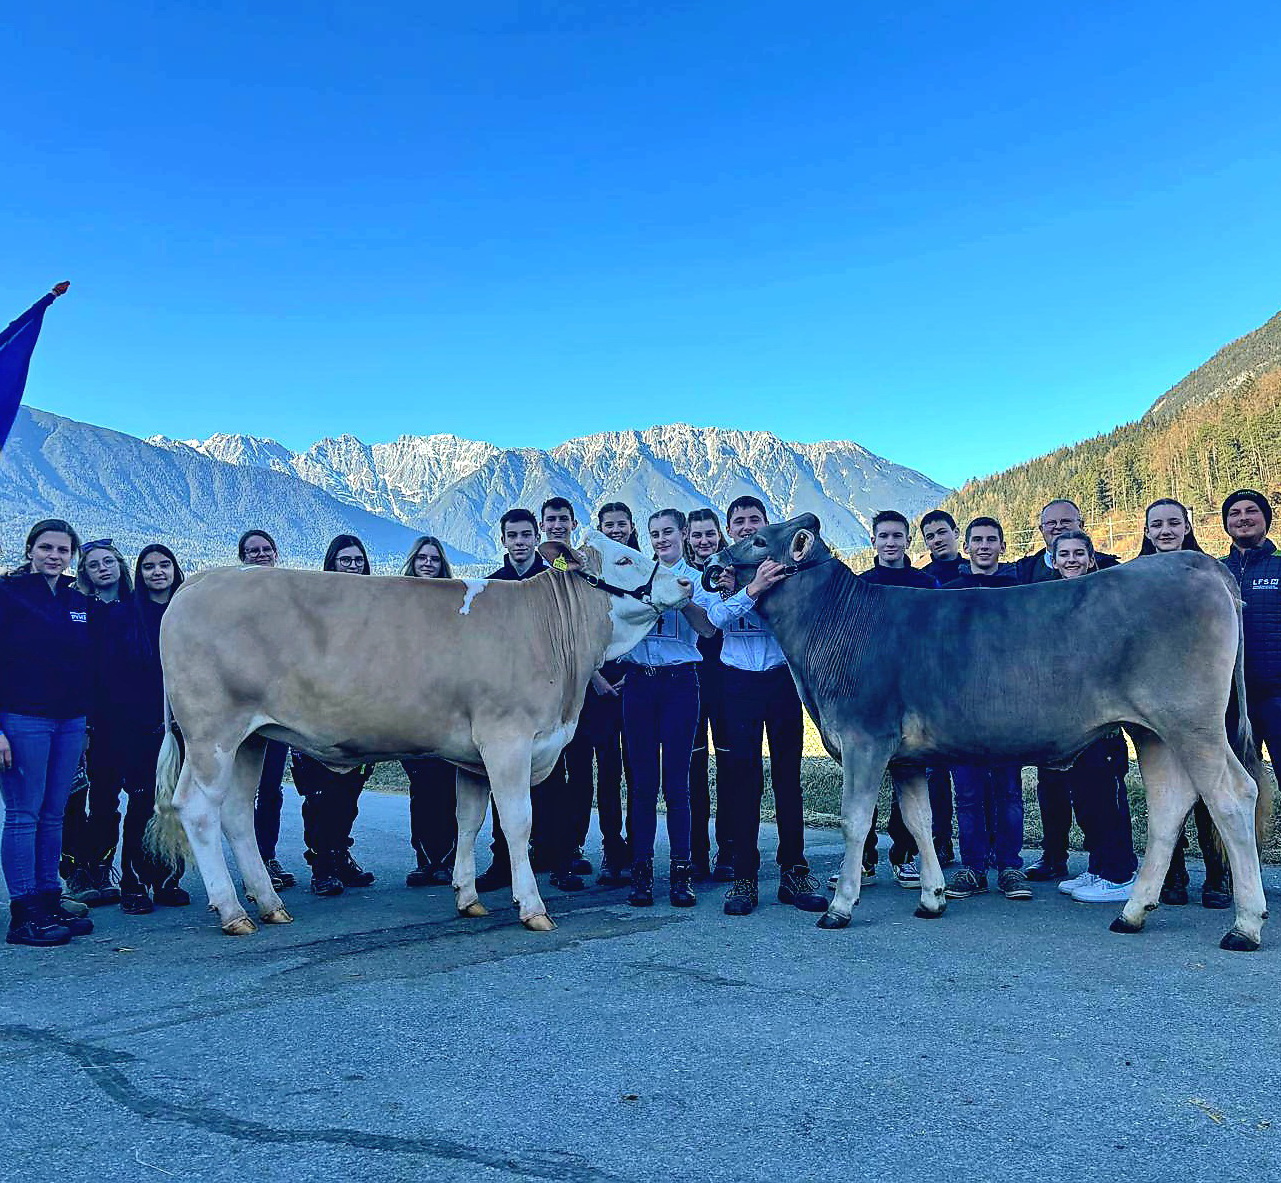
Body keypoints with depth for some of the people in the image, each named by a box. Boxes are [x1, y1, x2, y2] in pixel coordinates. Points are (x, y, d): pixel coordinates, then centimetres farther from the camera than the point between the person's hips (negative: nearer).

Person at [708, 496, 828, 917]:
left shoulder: (782, 567, 4)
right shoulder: (719, 572, 5)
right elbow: (717, 617, -13)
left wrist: (738, 589, -23)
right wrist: (751, 590, -31)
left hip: (782, 679, 0)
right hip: (738, 682, 0)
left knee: (788, 776, 4)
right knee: (743, 778, 1)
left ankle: (794, 873, 13)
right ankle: (745, 877, 7)